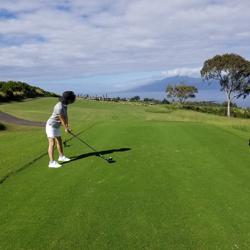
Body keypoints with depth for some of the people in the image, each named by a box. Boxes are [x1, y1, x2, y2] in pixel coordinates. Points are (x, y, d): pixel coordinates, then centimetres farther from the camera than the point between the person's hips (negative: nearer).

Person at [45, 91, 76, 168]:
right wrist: (66, 129, -7)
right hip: (51, 126, -10)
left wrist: (67, 126, -3)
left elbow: (66, 116, 4)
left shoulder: (64, 104, 0)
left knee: (59, 141, 19)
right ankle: (52, 162, -14)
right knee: (52, 143, -13)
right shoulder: (59, 107, -30)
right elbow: (62, 119, -19)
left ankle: (61, 157, 34)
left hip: (56, 126, 10)